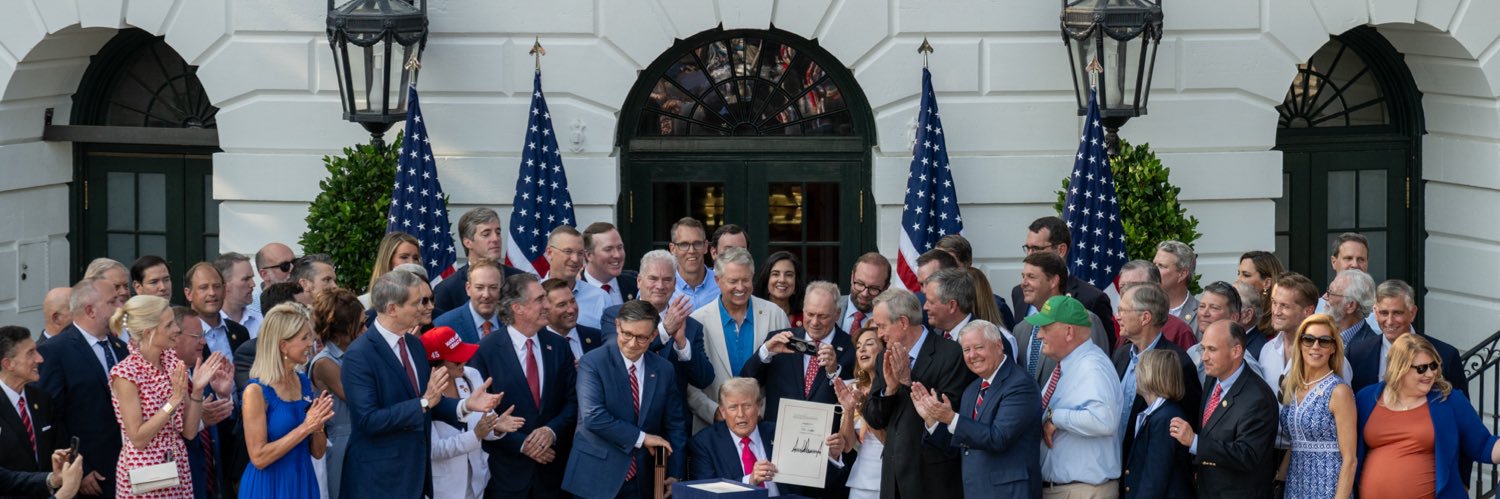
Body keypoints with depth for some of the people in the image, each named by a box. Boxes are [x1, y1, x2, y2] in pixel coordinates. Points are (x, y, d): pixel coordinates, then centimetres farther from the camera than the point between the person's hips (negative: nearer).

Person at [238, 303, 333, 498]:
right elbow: (259, 458, -18)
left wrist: (317, 426, -11)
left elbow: (317, 452, 8)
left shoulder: (305, 383, 4)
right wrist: (305, 427, -20)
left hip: (303, 483, 6)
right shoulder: (256, 391, -14)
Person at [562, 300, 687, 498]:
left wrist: (675, 475, 2)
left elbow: (675, 424, 10)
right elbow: (593, 417, -19)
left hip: (641, 482, 4)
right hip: (597, 479, -4)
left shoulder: (664, 370, 6)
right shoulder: (592, 363, -8)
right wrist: (641, 438, -14)